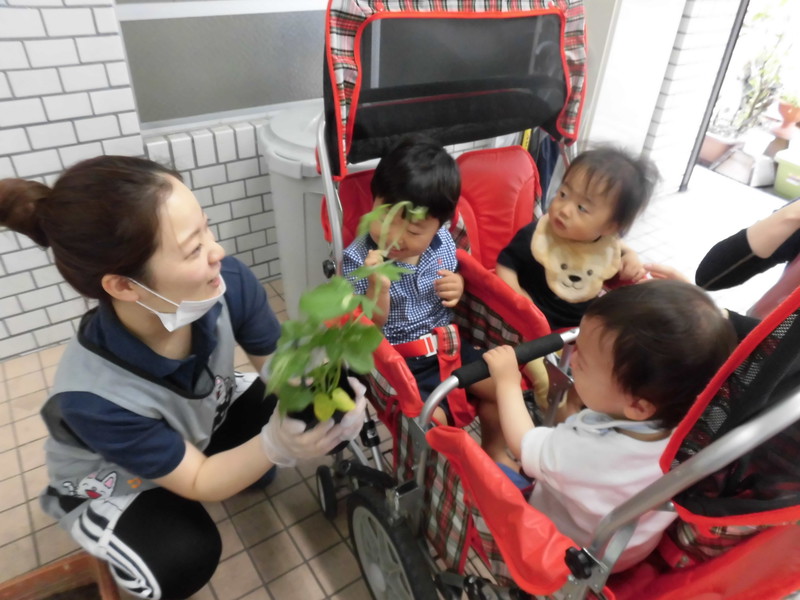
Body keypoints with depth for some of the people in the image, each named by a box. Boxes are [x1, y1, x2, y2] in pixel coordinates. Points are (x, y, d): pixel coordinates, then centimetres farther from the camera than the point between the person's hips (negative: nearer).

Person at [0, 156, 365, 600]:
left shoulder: (227, 282, -33)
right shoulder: (93, 396, -39)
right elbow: (198, 482, -26)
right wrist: (275, 446, -45)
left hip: (210, 423, 4)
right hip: (111, 485, -3)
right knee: (184, 558, -31)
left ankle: (244, 456, 15)